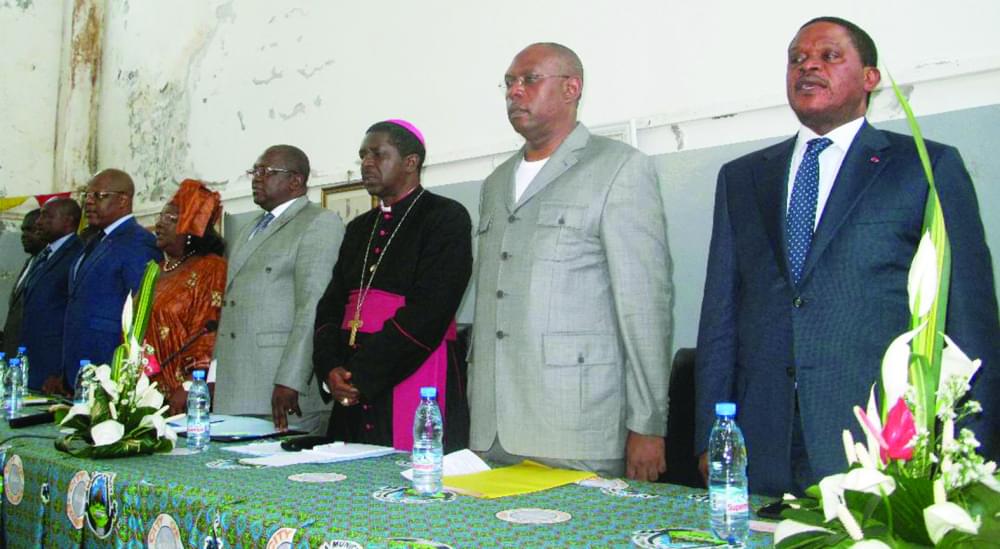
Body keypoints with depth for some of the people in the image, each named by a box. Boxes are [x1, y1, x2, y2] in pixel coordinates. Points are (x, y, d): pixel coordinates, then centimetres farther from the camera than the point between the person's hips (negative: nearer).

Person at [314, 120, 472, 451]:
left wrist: (362, 377, -14)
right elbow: (331, 306, 15)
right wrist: (331, 369, -4)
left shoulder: (446, 218, -4)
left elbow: (428, 312, -14)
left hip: (415, 383, -6)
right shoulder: (360, 228, 19)